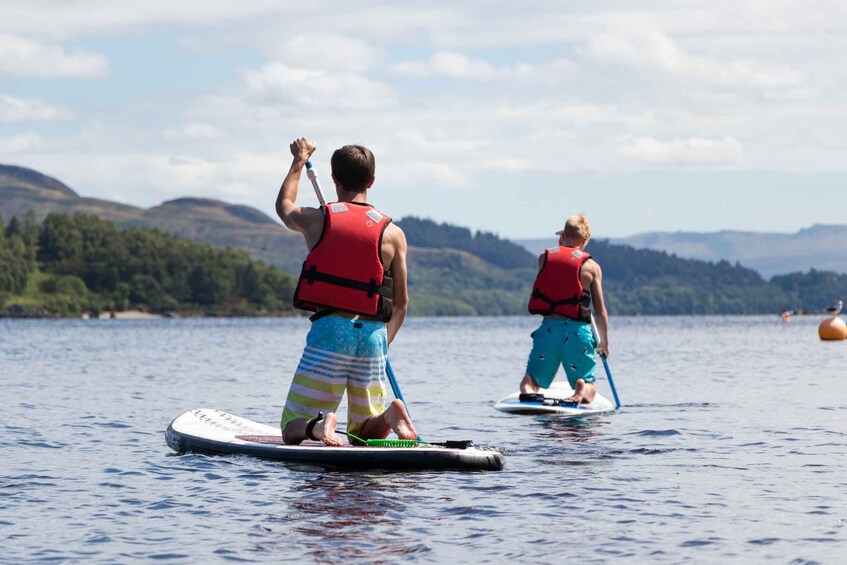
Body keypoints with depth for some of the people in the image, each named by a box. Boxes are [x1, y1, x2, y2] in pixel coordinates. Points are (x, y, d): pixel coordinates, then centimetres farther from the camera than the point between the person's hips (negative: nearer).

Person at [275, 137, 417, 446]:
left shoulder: (315, 220, 2)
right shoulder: (393, 234, 5)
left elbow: (284, 205, 28)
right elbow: (401, 304, 8)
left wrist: (300, 160, 43)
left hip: (328, 330, -2)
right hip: (373, 334, 2)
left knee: (293, 430, 6)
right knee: (365, 433, 17)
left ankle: (319, 424, -28)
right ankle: (390, 414, -17)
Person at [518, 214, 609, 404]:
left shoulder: (544, 257, 6)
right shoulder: (591, 266, 1)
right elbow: (601, 312, 4)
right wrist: (604, 342, 17)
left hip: (548, 327, 1)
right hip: (578, 331, -1)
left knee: (532, 379, 17)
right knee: (589, 389, 12)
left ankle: (528, 391, -21)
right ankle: (581, 392, -25)